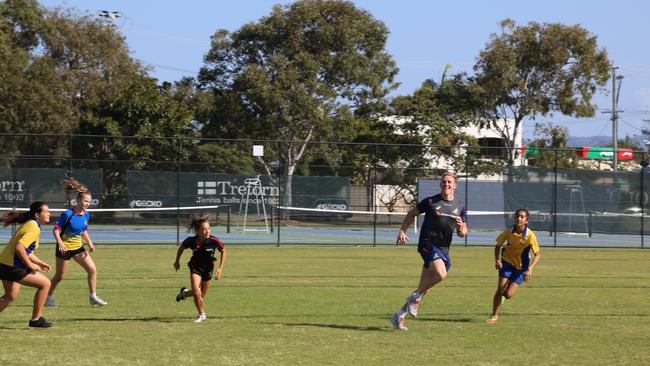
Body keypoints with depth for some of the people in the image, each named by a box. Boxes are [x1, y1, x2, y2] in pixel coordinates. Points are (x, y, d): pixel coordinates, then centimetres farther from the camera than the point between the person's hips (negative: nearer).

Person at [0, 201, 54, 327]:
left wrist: (39, 262, 17)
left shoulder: (29, 224, 14)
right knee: (45, 283, -3)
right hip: (13, 267, -10)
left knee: (11, 296, 23)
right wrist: (31, 265, -20)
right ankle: (36, 319, 3)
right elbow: (19, 248, -29)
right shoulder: (34, 228, -18)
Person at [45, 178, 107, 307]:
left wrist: (89, 243, 0)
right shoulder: (68, 214, -21)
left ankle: (93, 297, 7)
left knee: (92, 269, -3)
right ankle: (48, 298, 22)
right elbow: (56, 230, -18)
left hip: (78, 247, 6)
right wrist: (60, 243, -32)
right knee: (60, 276, 3)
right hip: (64, 247, -6)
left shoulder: (86, 214, -2)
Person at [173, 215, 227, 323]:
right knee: (197, 293, -17)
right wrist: (177, 261, 13)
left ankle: (184, 293, 45)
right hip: (195, 268, -2)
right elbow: (181, 247, 1)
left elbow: (223, 251, -5)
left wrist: (220, 268, -9)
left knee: (202, 295, 14)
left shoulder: (214, 241, -24)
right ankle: (202, 315, 6)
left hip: (208, 269, 2)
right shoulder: (191, 241, -22)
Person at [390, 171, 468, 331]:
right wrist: (402, 231, -2)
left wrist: (461, 228, -9)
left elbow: (462, 233, 14)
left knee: (424, 287, 4)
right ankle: (416, 297, -7)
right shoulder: (430, 202, -2)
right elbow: (412, 214, 9)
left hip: (443, 249, 5)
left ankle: (399, 316, 15)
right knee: (441, 274, -30)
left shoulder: (460, 207, 10)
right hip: (428, 244, -5)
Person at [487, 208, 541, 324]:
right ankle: (494, 315, 5)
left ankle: (502, 296, 30)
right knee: (500, 289, -13)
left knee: (508, 295, -9)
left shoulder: (530, 235, -20)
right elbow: (498, 245, 4)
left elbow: (538, 254, -14)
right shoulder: (509, 232, -13)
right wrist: (497, 260, -12)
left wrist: (530, 269, -27)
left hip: (521, 266, -1)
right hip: (507, 261, 1)